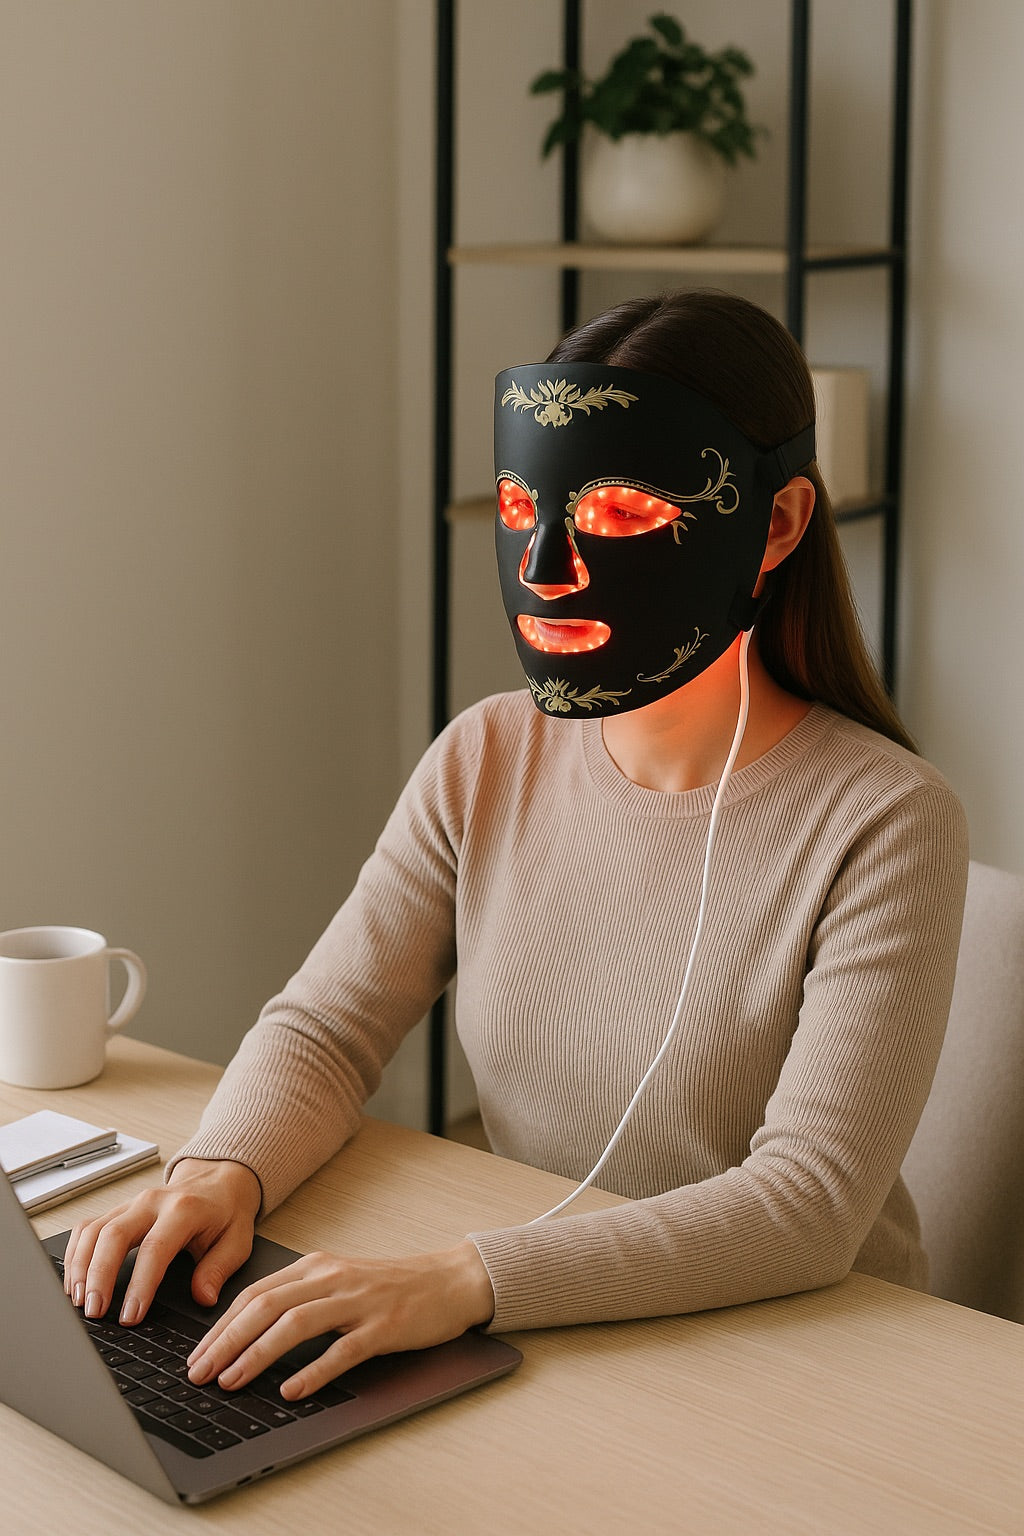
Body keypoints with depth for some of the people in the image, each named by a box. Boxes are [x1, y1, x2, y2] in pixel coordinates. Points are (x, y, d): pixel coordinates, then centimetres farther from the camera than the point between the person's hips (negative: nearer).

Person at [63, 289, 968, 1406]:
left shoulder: (884, 824, -16)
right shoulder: (486, 763, 0)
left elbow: (811, 1202, -24)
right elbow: (325, 1029, 3)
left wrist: (464, 1281, -35)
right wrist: (222, 1171, -20)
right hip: (542, 1355, 4)